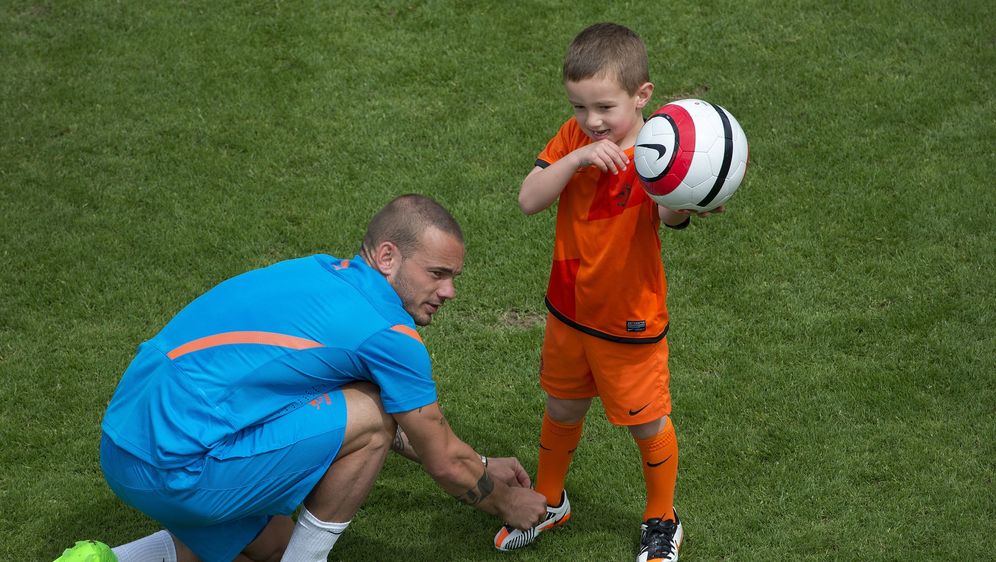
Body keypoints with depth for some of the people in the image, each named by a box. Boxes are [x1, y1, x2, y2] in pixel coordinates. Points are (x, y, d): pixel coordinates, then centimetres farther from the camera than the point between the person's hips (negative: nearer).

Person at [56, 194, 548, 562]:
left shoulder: (327, 273, 17)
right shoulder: (389, 333, -10)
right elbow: (444, 463, 4)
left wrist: (480, 466, 37)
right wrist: (506, 502, 23)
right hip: (179, 468, -9)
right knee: (372, 414, -5)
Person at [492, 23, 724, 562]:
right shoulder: (574, 138, -9)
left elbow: (669, 215, -43)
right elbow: (528, 200, -18)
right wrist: (575, 159, -34)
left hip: (630, 324, -5)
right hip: (569, 310, 5)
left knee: (647, 424, 13)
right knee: (561, 409, 24)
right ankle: (549, 502, 48)